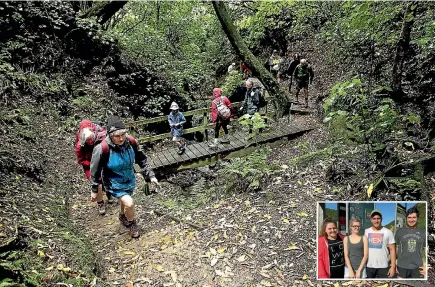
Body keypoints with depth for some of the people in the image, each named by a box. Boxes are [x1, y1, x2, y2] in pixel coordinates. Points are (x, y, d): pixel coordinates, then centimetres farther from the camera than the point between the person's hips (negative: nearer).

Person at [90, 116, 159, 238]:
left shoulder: (131, 141, -21)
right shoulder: (103, 148, -32)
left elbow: (142, 160, -6)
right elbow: (95, 170, -16)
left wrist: (150, 175, -9)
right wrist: (95, 189, -6)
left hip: (130, 180, 4)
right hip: (114, 183, -4)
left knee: (125, 200, 27)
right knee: (129, 204, -17)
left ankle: (123, 216, 61)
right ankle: (132, 223, 16)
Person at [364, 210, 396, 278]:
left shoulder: (388, 232, -1)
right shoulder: (366, 232, 4)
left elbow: (392, 250, -1)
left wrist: (393, 266, -7)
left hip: (383, 267, -1)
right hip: (368, 266, 2)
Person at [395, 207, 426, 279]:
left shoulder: (423, 232, 3)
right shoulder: (399, 231, 0)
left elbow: (426, 249, 6)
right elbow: (395, 248, 3)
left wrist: (426, 265, -2)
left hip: (417, 267, 1)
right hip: (402, 267, -1)